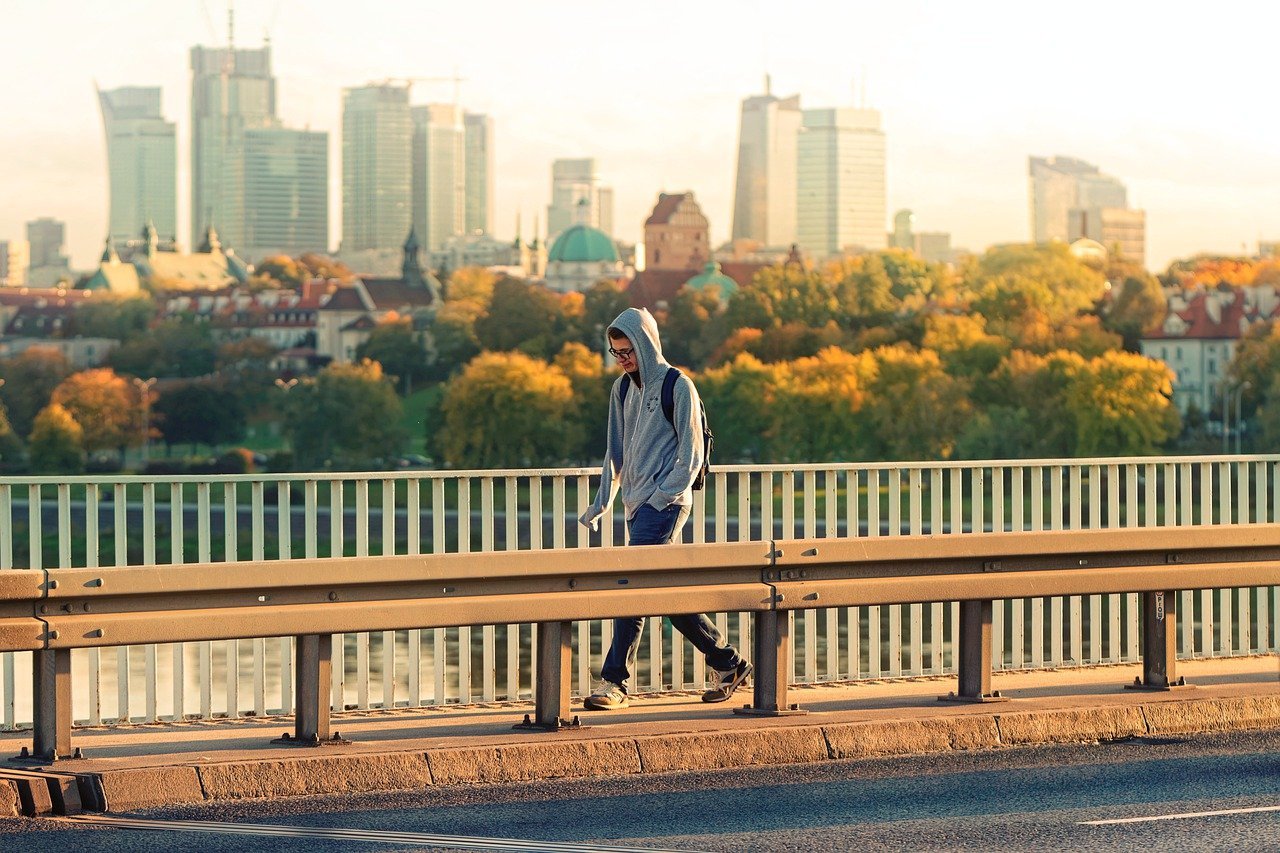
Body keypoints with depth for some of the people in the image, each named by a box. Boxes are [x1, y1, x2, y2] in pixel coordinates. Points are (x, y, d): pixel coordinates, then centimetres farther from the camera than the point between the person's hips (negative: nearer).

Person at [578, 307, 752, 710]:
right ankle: (728, 663, 19)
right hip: (637, 505, 8)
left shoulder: (677, 387, -7)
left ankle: (615, 683, -16)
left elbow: (690, 456, -9)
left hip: (665, 503, -8)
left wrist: (662, 497, -17)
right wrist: (601, 503, 13)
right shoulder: (622, 389, 14)